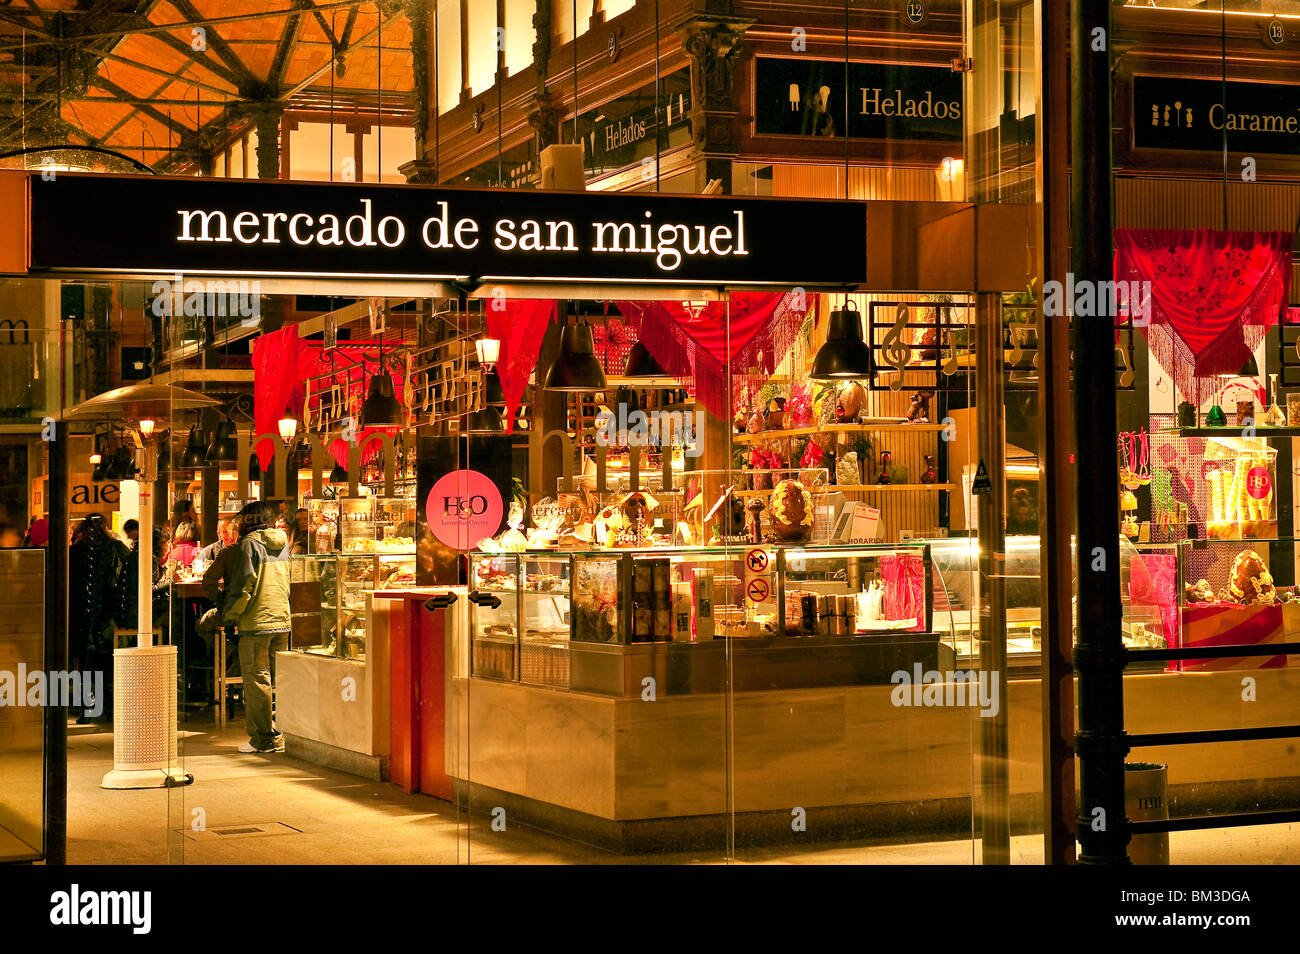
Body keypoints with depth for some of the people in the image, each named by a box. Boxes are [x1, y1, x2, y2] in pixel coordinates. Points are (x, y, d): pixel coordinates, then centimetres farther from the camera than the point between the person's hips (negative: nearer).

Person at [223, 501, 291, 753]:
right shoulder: (283, 543, 12)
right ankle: (282, 732, 12)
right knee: (280, 680, 10)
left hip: (256, 621, -7)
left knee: (257, 680, -2)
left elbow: (243, 586, -13)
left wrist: (229, 615, -2)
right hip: (282, 620, 7)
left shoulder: (249, 544, -8)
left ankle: (264, 738, -2)